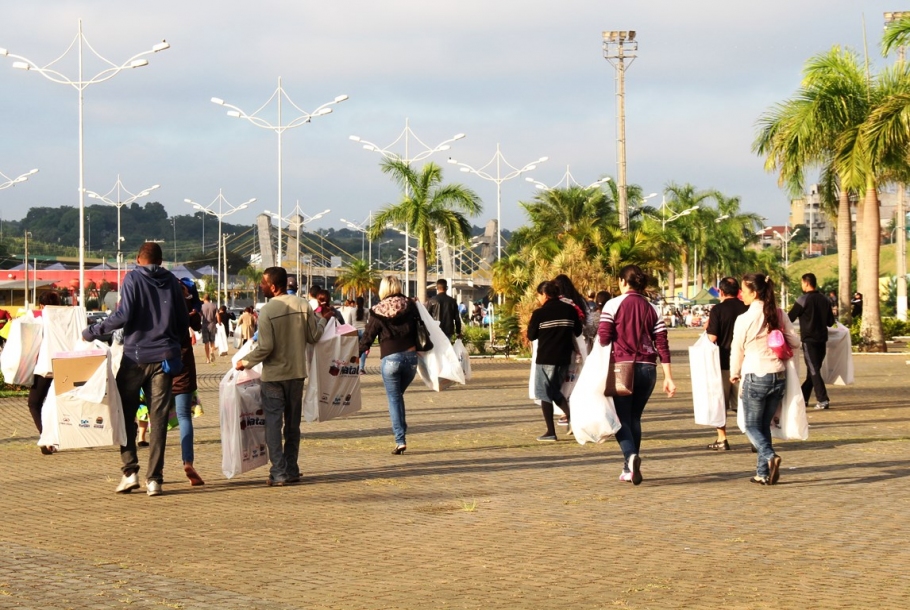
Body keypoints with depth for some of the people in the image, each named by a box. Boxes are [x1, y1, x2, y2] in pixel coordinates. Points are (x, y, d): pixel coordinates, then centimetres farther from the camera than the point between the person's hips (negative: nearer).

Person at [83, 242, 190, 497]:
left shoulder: (133, 279, -3)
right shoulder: (172, 282, 8)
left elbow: (123, 315, -13)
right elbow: (184, 322, 8)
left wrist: (92, 332, -4)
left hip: (135, 356, -3)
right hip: (164, 357, 3)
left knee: (126, 414, 9)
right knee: (158, 418, 3)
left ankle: (130, 471, 1)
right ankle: (154, 478, 0)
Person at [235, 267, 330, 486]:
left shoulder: (267, 311, -16)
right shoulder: (303, 306, -3)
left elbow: (265, 347, -18)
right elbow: (313, 337, 2)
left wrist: (245, 362, -3)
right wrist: (322, 319, 20)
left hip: (273, 376, -5)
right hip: (297, 373, 5)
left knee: (273, 424, 1)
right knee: (293, 424, 15)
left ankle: (278, 473, -5)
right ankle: (292, 470, 18)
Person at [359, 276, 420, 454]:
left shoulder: (378, 312, -3)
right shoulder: (410, 306, 2)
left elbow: (367, 337, 0)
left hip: (390, 359, -3)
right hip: (411, 356, 3)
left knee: (394, 399, 4)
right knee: (398, 395, 21)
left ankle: (400, 440, -3)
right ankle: (402, 431, 17)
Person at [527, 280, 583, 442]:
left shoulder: (539, 313, -10)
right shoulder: (570, 310, 2)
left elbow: (531, 336, -3)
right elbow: (578, 332, 9)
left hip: (545, 358, -5)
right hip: (564, 357, 5)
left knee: (545, 393, 4)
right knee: (556, 391, 20)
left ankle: (550, 432, 1)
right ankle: (571, 414, -4)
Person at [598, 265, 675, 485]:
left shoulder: (614, 304, -3)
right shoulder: (652, 309, 9)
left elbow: (603, 338, -10)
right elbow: (662, 344, 5)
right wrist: (668, 377, 5)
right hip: (647, 368, 4)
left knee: (621, 417, 1)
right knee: (634, 417, 16)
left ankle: (631, 455, -25)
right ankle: (629, 469, 16)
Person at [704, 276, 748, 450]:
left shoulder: (717, 310, -10)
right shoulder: (747, 308, 0)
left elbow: (712, 338, -15)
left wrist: (707, 328, 4)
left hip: (723, 361, -3)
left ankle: (722, 439, 9)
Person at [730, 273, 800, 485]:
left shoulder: (744, 319, -11)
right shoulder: (779, 315, 1)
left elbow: (737, 350, -1)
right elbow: (794, 342, 4)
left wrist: (734, 374, 16)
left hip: (755, 378, -5)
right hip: (779, 377, 5)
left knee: (752, 426, 7)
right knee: (764, 425, 16)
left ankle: (770, 456, -19)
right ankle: (763, 473, 14)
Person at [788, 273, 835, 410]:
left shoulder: (804, 299, -11)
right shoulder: (824, 299, 6)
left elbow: (790, 318, -8)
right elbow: (830, 321, 11)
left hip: (809, 339, -6)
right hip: (822, 339, 6)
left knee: (813, 370, -4)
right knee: (813, 369, 14)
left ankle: (823, 400, -12)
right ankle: (803, 397, 24)